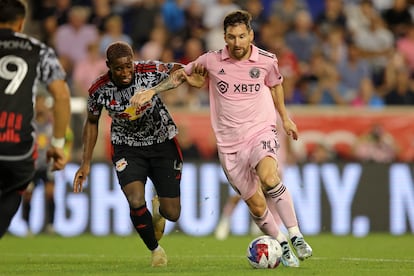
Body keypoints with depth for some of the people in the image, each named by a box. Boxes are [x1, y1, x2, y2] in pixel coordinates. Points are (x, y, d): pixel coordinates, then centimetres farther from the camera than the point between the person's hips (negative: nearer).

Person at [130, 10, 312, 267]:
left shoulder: (267, 60, -2)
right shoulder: (212, 60, -4)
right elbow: (181, 74, 12)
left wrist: (285, 117, 27)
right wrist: (152, 91, 2)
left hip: (261, 132, -1)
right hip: (229, 145, 1)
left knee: (269, 177, -33)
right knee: (257, 206, -1)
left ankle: (296, 236, -26)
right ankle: (282, 245, 22)